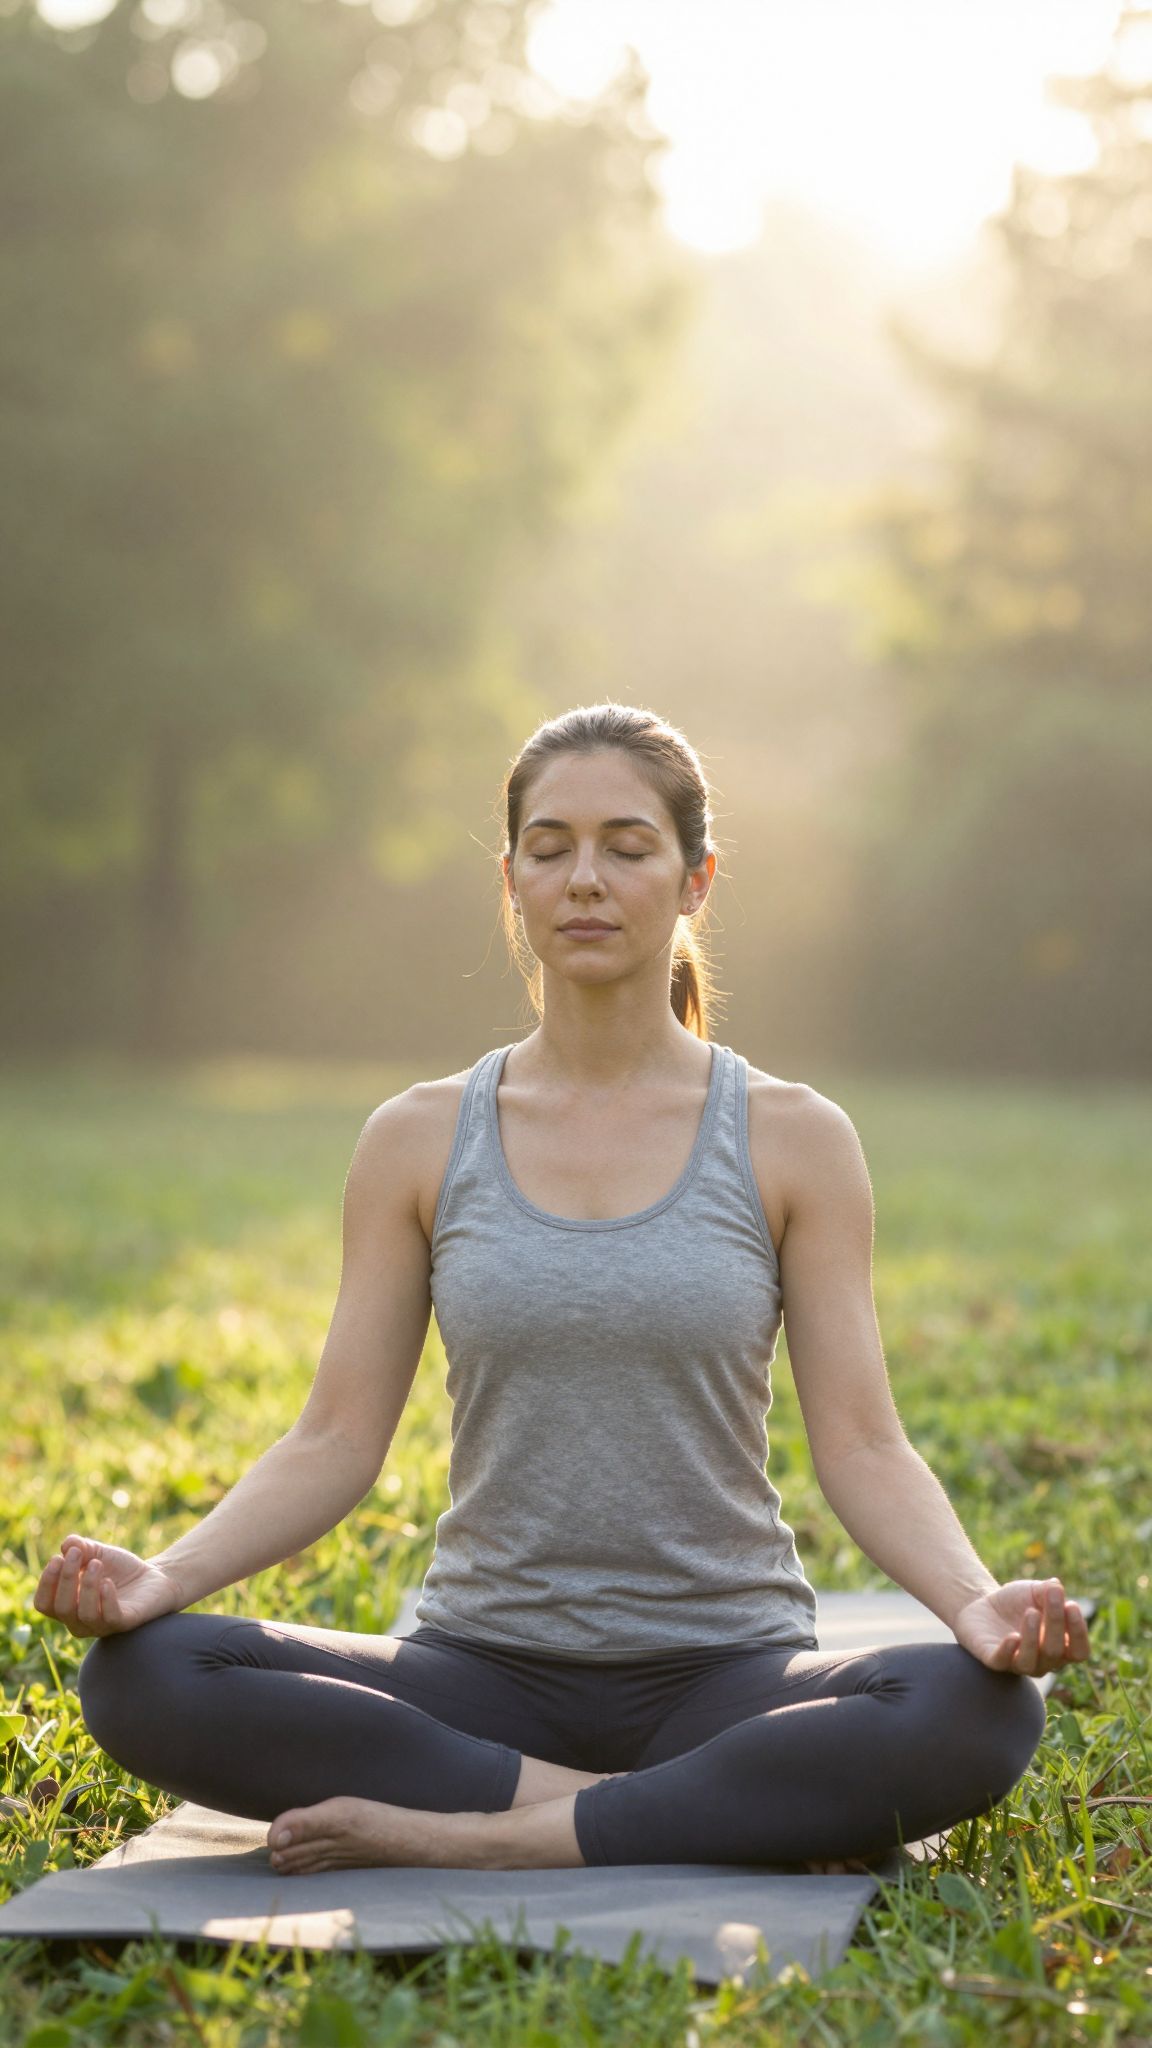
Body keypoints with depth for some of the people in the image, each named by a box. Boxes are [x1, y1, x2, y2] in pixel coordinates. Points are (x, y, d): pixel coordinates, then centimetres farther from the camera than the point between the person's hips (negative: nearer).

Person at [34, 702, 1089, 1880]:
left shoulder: (792, 1140, 1)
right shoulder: (420, 1142, 5)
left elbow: (862, 1445, -3)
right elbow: (335, 1442, 2)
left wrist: (976, 1602, -22)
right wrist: (167, 1575, -16)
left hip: (724, 1671, -1)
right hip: (486, 1671, 2)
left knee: (982, 1713, -33)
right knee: (138, 1678, -26)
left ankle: (460, 1838, -25)